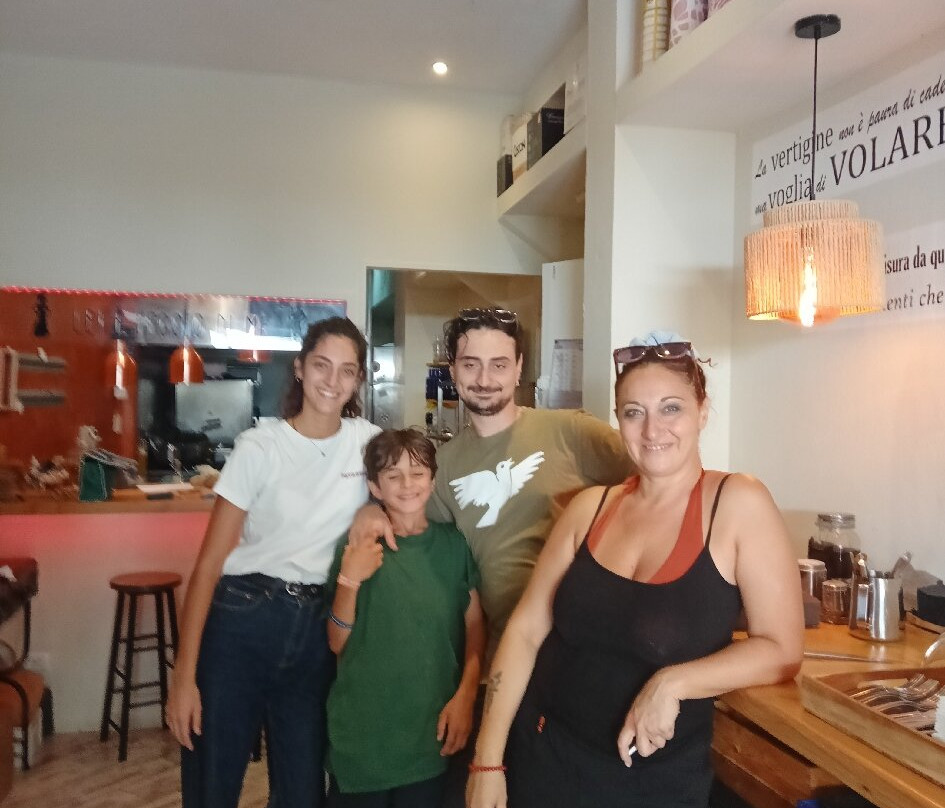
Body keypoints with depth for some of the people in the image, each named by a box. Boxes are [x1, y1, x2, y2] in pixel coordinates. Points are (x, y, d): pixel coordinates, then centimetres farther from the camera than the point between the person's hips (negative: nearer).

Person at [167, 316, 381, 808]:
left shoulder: (368, 441, 0)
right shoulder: (260, 447, -9)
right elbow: (210, 561, -9)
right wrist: (184, 675, -12)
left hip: (315, 630, 3)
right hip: (240, 620, -3)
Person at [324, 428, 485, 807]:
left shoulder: (453, 543, 0)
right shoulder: (356, 549, -2)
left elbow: (475, 627, 3)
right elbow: (338, 643, -2)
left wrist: (465, 696, -7)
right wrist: (349, 580, -15)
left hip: (433, 728, 1)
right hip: (362, 731, 0)